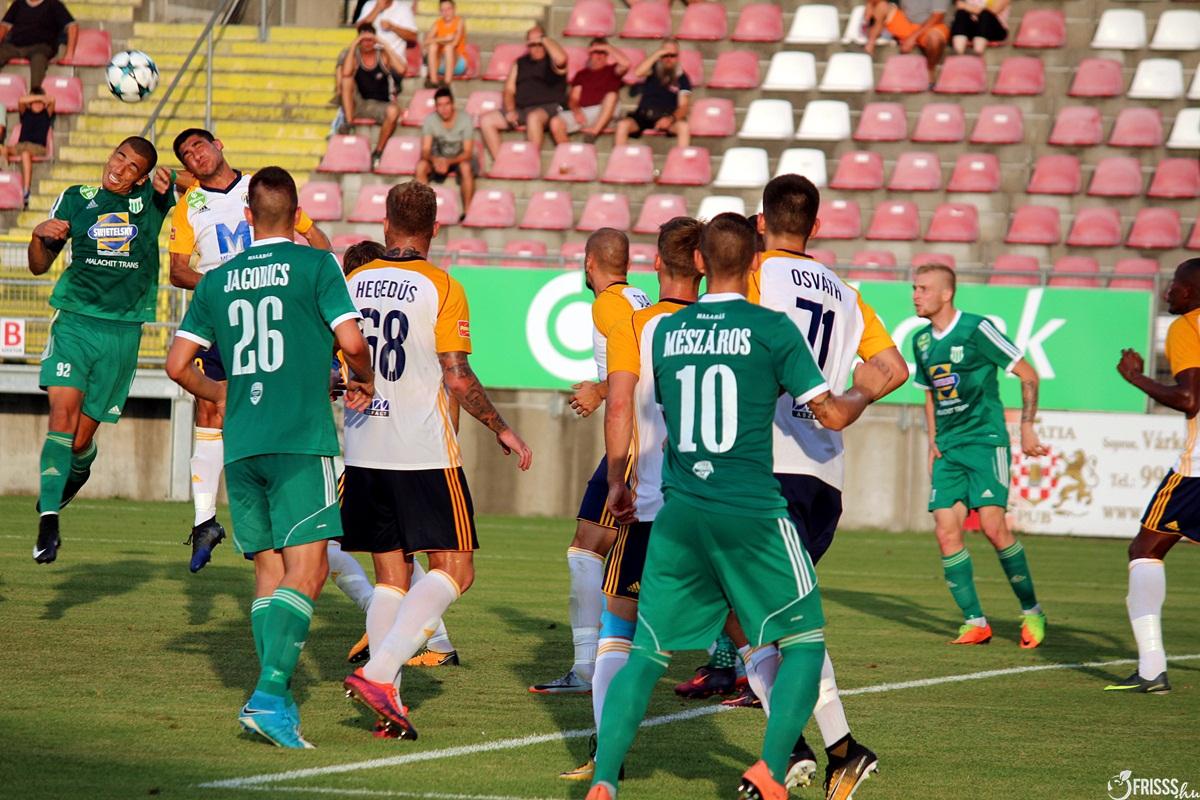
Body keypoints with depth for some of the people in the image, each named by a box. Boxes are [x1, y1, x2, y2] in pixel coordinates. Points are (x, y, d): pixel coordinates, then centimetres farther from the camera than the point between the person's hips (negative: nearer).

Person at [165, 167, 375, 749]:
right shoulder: (314, 264, -1)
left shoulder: (217, 279, 12)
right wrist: (364, 384, 12)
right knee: (306, 570, -7)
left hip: (241, 444, 5)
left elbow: (178, 365, 11)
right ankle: (270, 693, -22)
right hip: (301, 440, -5)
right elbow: (351, 340, -9)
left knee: (269, 570, 11)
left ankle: (274, 701, 5)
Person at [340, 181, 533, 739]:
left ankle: (389, 705, 2)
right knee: (454, 570, -1)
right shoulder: (442, 288, -7)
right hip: (424, 455, -5)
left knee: (389, 576, 10)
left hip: (363, 451, 5)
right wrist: (500, 428, 0)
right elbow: (457, 377, -12)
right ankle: (379, 672, -18)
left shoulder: (352, 284, 6)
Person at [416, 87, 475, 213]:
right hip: (439, 158, 3)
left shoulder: (465, 120, -20)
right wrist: (435, 160, -40)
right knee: (421, 166, -28)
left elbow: (467, 153, -21)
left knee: (466, 167, -38)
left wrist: (449, 162, -39)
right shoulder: (430, 120, -14)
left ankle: (467, 211, -28)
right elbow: (425, 150, -16)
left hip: (460, 159, -3)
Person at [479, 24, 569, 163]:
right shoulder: (520, 63, 21)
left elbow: (561, 59, -22)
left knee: (534, 117, -41)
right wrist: (510, 111, -1)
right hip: (521, 110, 6)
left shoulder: (551, 61, 5)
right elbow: (509, 90, 18)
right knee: (486, 120, -9)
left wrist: (544, 40, -8)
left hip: (548, 108, -6)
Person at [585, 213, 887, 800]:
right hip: (751, 512, -4)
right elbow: (832, 415, -1)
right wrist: (865, 391, 20)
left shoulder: (665, 331, 8)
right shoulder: (772, 328, -5)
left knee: (647, 653, 9)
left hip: (679, 512, 4)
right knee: (805, 642, 11)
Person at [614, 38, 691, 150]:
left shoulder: (682, 78, 5)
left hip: (666, 118, -1)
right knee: (623, 125, -29)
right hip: (643, 116, 1)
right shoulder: (654, 69, 8)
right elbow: (638, 73, -15)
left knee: (683, 126, -34)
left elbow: (683, 106, -4)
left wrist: (671, 119, -25)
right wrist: (657, 54, -15)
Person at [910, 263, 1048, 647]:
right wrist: (933, 442, 14)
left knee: (993, 525, -17)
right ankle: (975, 622, 3)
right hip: (948, 449, 7)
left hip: (985, 440, -6)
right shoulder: (921, 341, 11)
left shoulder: (977, 329, -10)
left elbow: (1028, 374, -6)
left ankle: (1031, 611, -1)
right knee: (946, 531, -5)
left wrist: (1027, 428, -8)